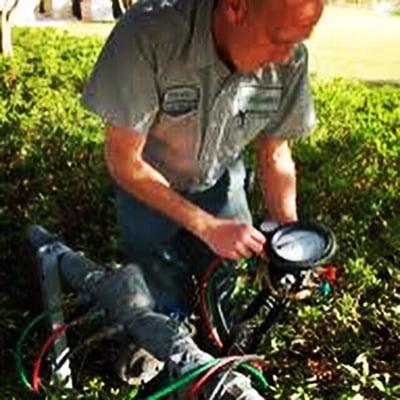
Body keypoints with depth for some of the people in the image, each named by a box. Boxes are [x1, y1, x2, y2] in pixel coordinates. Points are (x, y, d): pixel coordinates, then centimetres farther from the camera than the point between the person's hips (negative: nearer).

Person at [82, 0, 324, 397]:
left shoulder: (290, 58, -26)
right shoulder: (148, 34, -39)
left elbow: (275, 153, -8)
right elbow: (123, 160, -27)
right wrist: (207, 226, -29)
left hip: (219, 178, 3)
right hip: (148, 182, -2)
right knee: (162, 294, -6)